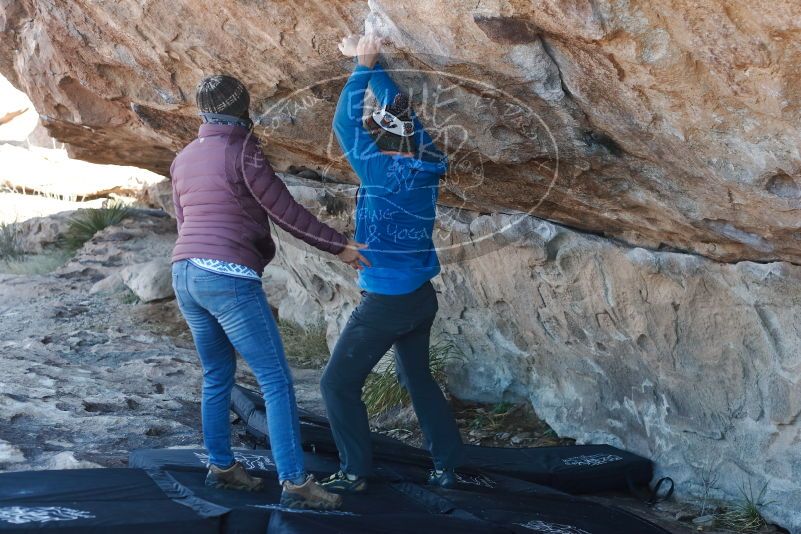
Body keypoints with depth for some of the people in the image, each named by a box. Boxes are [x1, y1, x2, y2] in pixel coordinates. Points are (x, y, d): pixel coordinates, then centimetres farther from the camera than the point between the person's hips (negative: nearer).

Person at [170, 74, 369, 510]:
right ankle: (295, 483, -7)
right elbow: (286, 212, -6)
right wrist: (339, 246, 1)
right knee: (276, 381, -5)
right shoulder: (242, 150, -7)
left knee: (217, 376, 20)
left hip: (184, 274, 8)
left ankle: (221, 467, 27)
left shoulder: (183, 159, 16)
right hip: (228, 277, -8)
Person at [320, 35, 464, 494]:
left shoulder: (380, 172, -20)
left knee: (339, 383, 5)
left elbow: (345, 123, -10)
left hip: (387, 301, -8)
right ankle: (448, 465, 26)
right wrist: (372, 63, 14)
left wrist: (364, 67, -1)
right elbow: (399, 112, 10)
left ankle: (356, 472, 9)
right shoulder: (428, 167, -1)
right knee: (418, 376, 23)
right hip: (423, 297, 8)